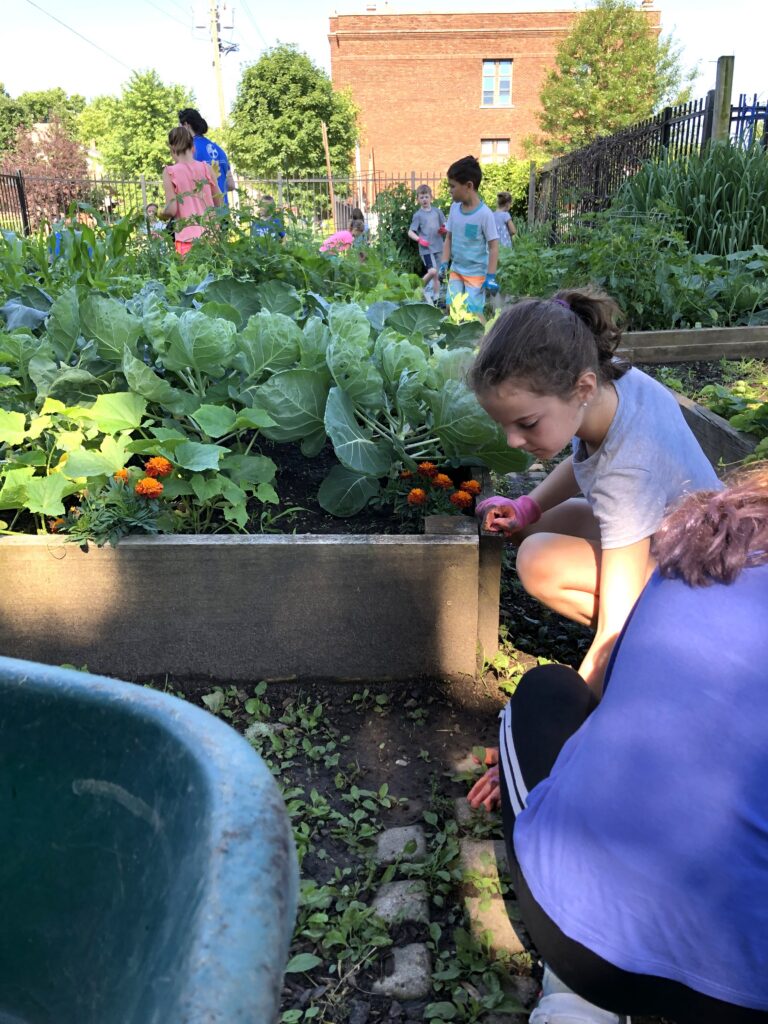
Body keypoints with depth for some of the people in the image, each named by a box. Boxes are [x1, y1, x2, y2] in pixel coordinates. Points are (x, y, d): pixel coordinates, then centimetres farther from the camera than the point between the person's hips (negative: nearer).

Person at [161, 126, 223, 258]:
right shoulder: (206, 168, 5)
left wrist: (162, 215, 14)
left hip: (187, 237, -3)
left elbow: (171, 210, -7)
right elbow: (220, 204, 9)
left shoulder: (170, 172, -2)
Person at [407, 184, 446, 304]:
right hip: (426, 248, -4)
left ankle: (436, 298, 18)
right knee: (432, 271, -20)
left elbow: (445, 227, 13)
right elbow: (410, 232, -3)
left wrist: (444, 230, -10)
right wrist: (419, 239, -19)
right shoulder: (418, 215, -2)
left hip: (438, 247, 4)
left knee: (437, 275, 9)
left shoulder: (437, 211, 6)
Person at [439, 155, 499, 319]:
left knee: (473, 313, -4)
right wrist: (444, 263, 2)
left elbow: (494, 246, -14)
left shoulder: (484, 213, -17)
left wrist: (491, 276, -17)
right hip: (456, 270, 6)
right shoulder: (454, 207, 0)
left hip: (476, 273, -6)